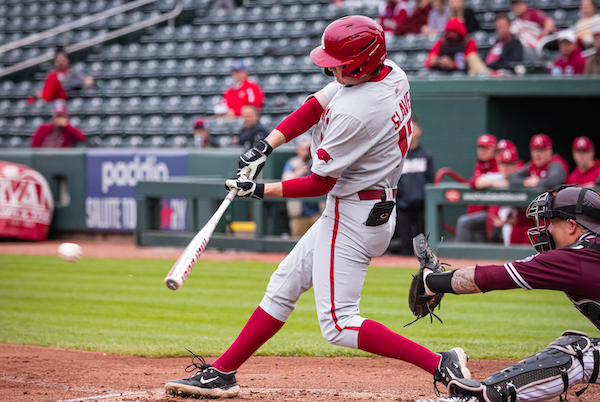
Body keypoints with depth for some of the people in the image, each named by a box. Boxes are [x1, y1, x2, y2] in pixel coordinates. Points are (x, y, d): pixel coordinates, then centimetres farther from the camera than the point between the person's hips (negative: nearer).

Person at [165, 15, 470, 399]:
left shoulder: (354, 113, -28)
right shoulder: (388, 72, -1)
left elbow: (318, 183, -18)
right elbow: (316, 106, 6)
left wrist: (260, 191, -8)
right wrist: (266, 146, -3)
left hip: (354, 217, -10)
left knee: (338, 324, -8)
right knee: (284, 285, 16)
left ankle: (441, 364, -13)